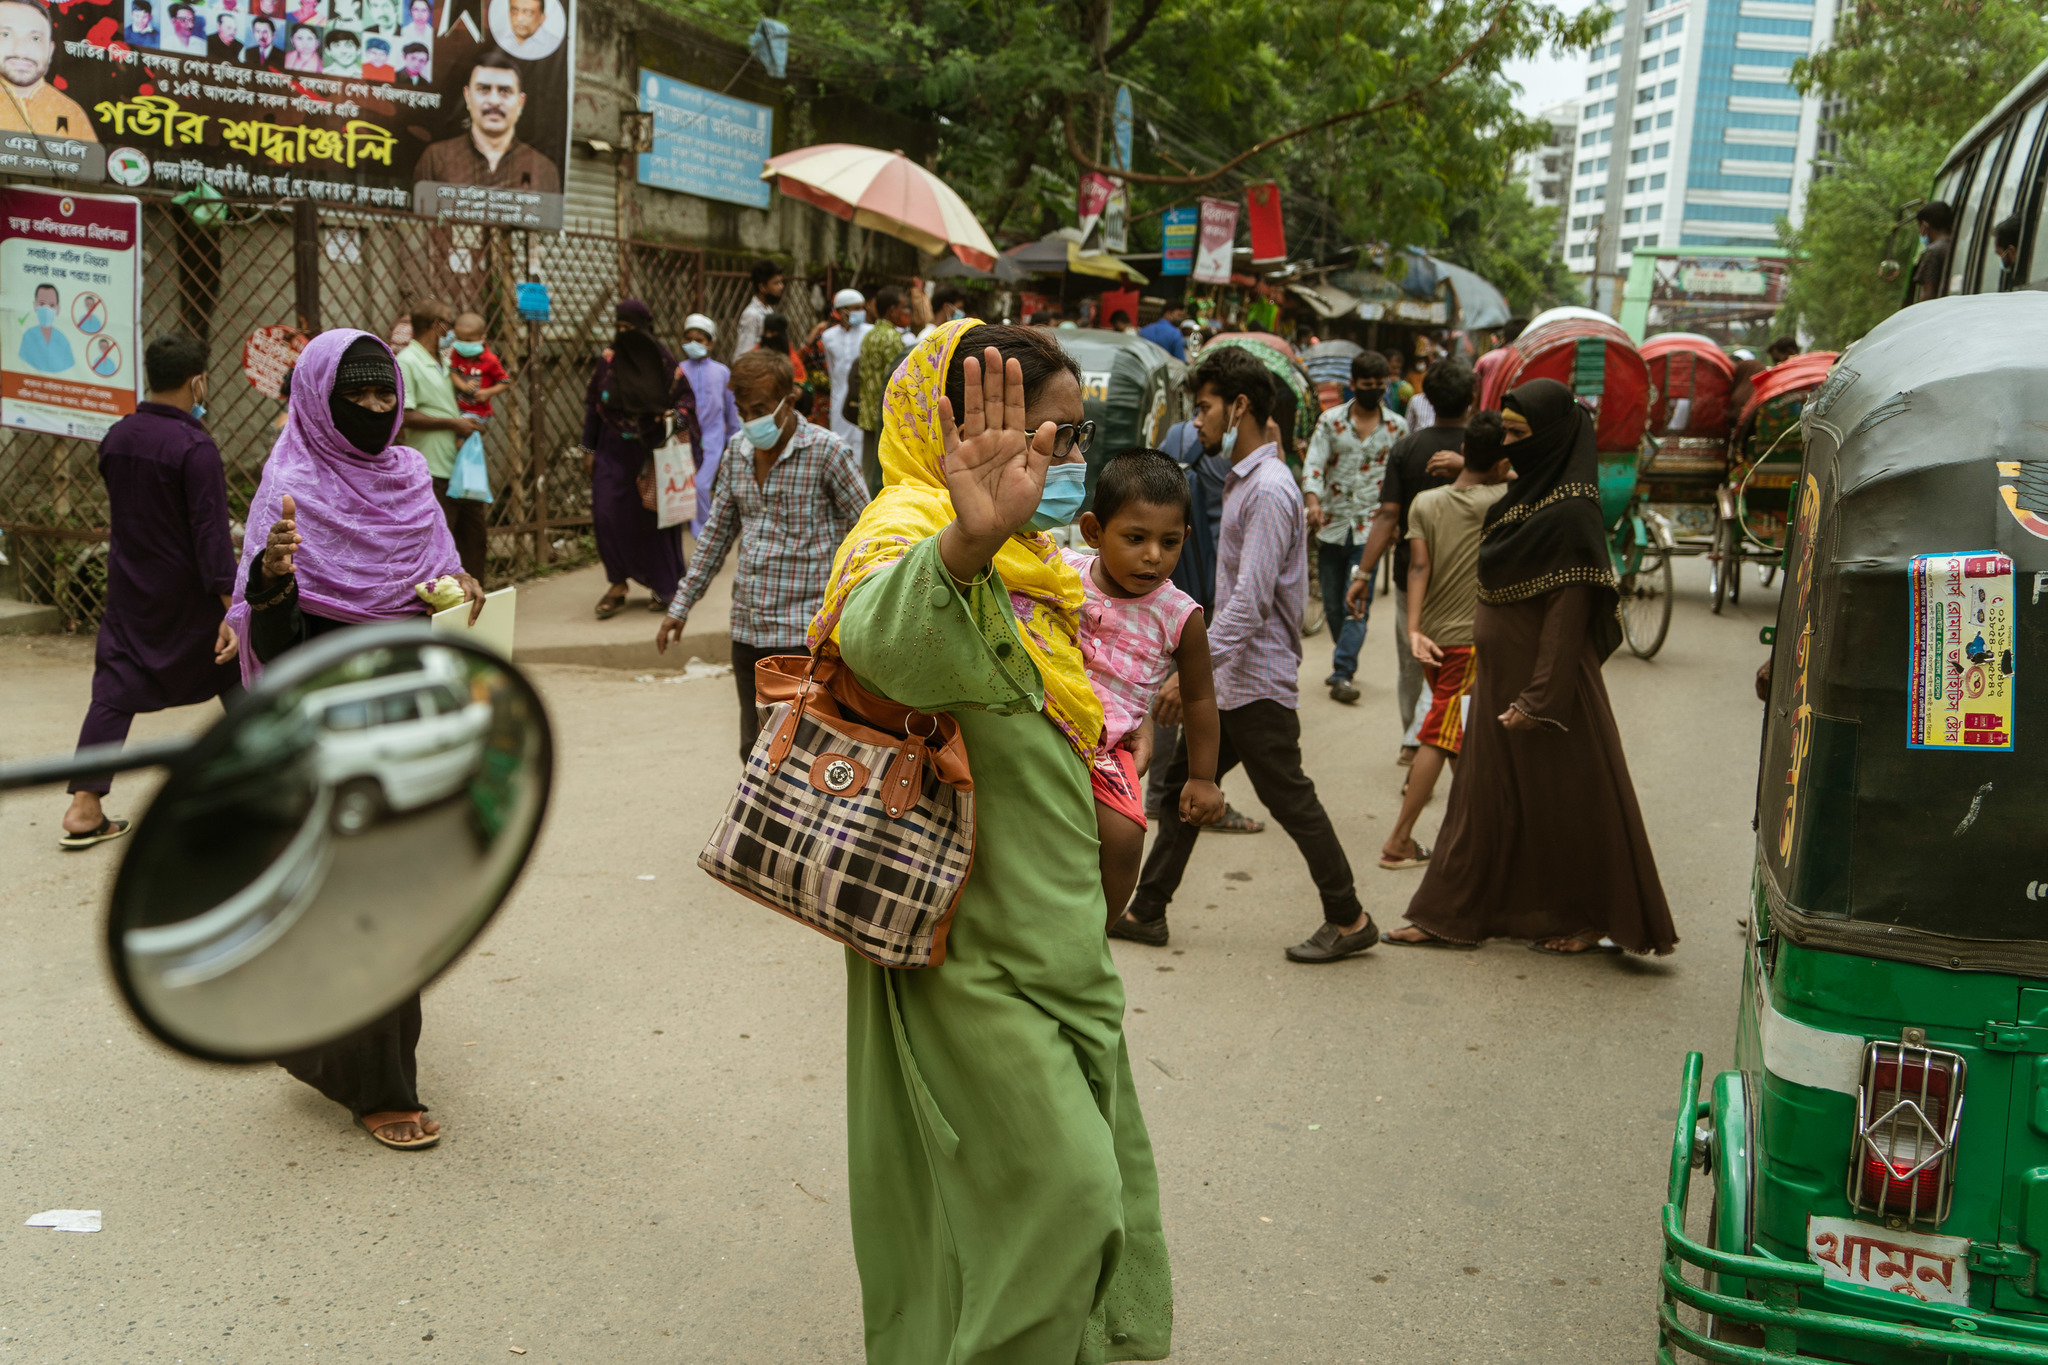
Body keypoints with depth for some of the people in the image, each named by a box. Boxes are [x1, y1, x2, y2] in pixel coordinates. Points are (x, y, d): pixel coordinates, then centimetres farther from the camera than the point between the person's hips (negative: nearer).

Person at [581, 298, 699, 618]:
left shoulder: (663, 361, -4)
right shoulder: (609, 359, 2)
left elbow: (687, 396, 2)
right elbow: (593, 404, 7)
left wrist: (677, 415, -21)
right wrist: (589, 449, 5)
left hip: (652, 451, -2)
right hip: (614, 450, 2)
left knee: (656, 516, 2)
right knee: (607, 514, -5)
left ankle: (665, 586, 16)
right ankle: (618, 584, 7)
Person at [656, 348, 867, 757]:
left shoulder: (826, 452, -10)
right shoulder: (737, 451, 9)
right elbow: (717, 532, 18)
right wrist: (681, 605, 17)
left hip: (805, 631, -6)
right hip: (747, 628, 7)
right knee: (754, 750, 13)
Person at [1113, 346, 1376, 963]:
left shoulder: (1270, 489, -18)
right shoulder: (1241, 480, 14)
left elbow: (1251, 600, -25)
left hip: (1258, 681, -10)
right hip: (1228, 677, 10)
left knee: (1289, 799, 0)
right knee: (1182, 783, 12)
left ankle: (1349, 919, 13)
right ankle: (1146, 912, 20)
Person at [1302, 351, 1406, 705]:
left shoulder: (1397, 427, 7)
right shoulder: (1330, 421, 4)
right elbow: (1313, 464, -4)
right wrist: (1313, 502, -21)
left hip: (1371, 527, -1)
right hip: (1332, 525, 1)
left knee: (1357, 604, -12)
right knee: (1332, 604, 9)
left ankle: (1342, 674, -12)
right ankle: (1347, 660, 29)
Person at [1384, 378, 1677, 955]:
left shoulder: (1570, 512, -18)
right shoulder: (1524, 495, 9)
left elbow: (1570, 610, -22)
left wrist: (1539, 696, -23)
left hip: (1545, 680, -9)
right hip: (1501, 677, 9)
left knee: (1565, 804, 4)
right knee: (1488, 797, 12)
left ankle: (1591, 919, 19)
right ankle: (1453, 914, 19)